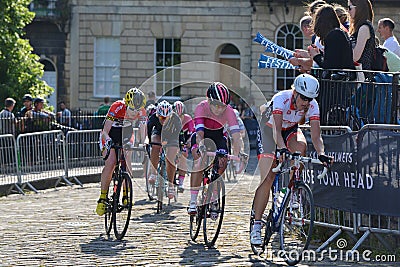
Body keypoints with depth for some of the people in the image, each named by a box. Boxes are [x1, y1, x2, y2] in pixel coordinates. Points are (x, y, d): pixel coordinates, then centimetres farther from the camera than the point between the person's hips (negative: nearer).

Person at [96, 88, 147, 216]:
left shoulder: (141, 112, -21)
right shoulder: (117, 107, -32)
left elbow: (143, 132, -12)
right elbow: (105, 131, -30)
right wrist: (108, 140, -50)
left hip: (126, 133, 3)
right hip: (111, 135, -3)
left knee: (126, 161, -19)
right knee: (110, 164, -20)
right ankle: (102, 198, -12)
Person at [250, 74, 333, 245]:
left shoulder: (312, 106, -23)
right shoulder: (281, 99, -34)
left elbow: (316, 135, -27)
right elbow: (276, 129, -45)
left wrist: (321, 154, -46)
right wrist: (282, 148, -64)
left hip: (290, 129, 4)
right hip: (269, 129, -3)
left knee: (301, 146, -33)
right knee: (267, 178, -14)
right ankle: (256, 226, -7)